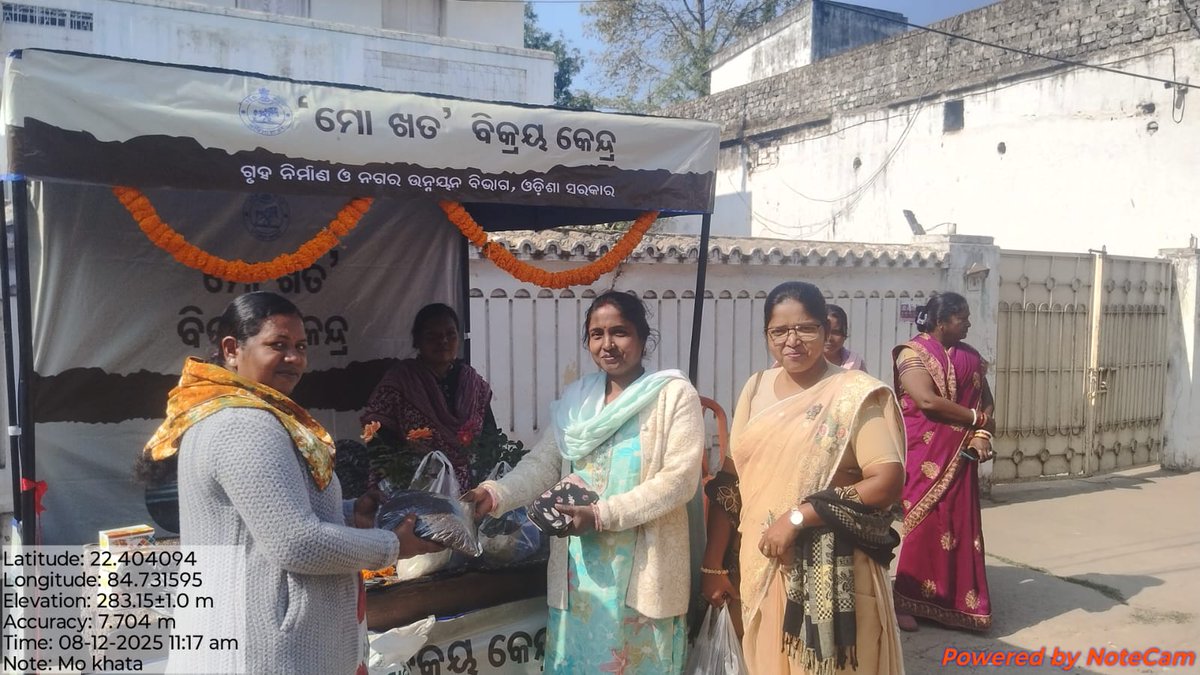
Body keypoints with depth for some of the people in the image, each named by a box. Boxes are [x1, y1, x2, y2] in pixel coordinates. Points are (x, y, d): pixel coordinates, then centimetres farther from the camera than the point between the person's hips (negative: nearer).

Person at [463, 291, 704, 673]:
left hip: (643, 566, -4)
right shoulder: (575, 398, 9)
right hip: (579, 565, 4)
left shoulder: (674, 394, -7)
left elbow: (680, 478, -14)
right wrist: (496, 495, -15)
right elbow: (543, 464, 4)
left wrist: (601, 515, -20)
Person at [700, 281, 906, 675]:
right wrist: (712, 565, 7)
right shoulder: (756, 390, 6)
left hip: (831, 573, -5)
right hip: (759, 568, 5)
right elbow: (731, 482, 7)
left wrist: (797, 517, -20)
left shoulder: (857, 394, -9)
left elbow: (887, 483, -17)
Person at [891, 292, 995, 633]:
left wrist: (982, 434, -8)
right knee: (923, 525, -4)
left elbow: (986, 399, 11)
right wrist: (976, 419, -10)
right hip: (926, 457, -6)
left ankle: (958, 602, 20)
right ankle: (907, 601, 8)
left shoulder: (969, 356, 13)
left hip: (960, 456, 6)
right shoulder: (913, 353, -9)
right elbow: (927, 400, -21)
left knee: (960, 527, 8)